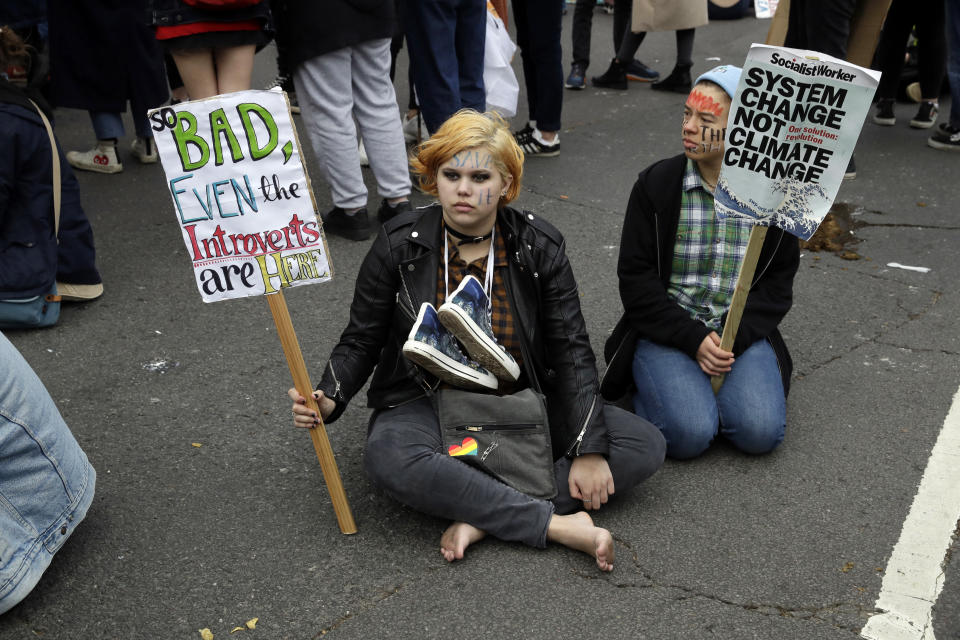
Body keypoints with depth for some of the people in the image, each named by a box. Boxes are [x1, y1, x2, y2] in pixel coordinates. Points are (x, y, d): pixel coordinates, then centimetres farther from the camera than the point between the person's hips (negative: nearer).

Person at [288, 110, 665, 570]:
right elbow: (361, 340, 0)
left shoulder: (539, 246, -5)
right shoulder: (399, 244, -7)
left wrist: (589, 450, -17)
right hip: (426, 405, -1)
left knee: (646, 445, -16)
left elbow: (571, 351, -6)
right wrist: (329, 398, -21)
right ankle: (558, 524, -28)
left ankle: (485, 518, -24)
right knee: (389, 458, -37)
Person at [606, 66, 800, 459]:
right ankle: (650, 386, 8)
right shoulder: (657, 183, -4)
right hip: (667, 333, -1)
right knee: (689, 434, -23)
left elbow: (779, 280, 5)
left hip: (743, 333, 2)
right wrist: (694, 339, -15)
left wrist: (734, 337, -11)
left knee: (760, 432, -20)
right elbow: (636, 279, -6)